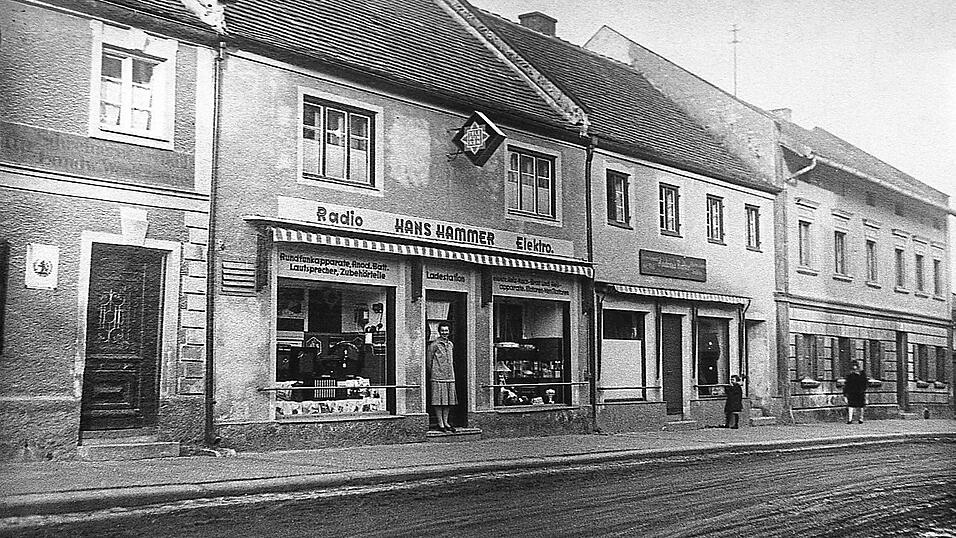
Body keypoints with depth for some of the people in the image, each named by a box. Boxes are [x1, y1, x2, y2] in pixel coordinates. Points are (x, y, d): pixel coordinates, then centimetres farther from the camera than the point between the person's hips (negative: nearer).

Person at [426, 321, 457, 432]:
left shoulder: (451, 344, 14)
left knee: (449, 400, 8)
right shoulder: (434, 345, -6)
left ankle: (445, 422, 16)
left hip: (450, 377, 6)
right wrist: (432, 374, 1)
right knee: (439, 401, -4)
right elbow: (428, 361, -2)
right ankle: (440, 424, 2)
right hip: (438, 377, -6)